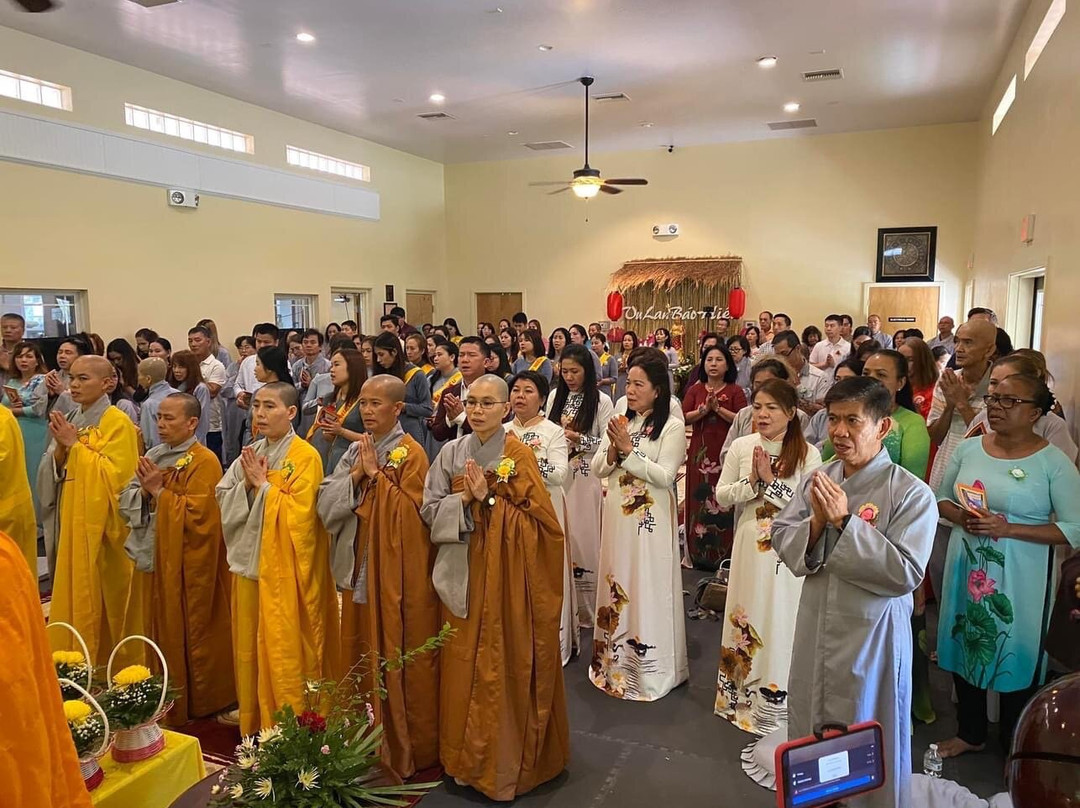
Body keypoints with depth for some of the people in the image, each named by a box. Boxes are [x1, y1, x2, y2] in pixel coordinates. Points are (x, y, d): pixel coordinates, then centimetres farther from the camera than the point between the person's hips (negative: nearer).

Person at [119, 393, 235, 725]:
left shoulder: (205, 461, -13)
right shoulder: (154, 456, 10)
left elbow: (197, 514, -21)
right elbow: (126, 503, 7)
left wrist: (159, 491, -16)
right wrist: (146, 489, -12)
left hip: (189, 567, -7)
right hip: (156, 558, 7)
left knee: (190, 634, 5)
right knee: (163, 632, 15)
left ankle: (196, 704, 20)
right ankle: (167, 702, 30)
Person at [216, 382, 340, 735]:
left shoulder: (306, 457, -11)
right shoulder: (250, 453, 10)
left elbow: (299, 512, -18)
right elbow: (223, 499, 7)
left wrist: (263, 484, -14)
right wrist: (246, 483, -10)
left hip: (285, 571, -6)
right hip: (249, 561, 7)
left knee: (285, 651, 1)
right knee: (249, 646, 15)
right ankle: (253, 721, 30)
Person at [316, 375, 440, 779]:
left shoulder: (411, 453, -9)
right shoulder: (356, 451, 8)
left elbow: (410, 512, -18)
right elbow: (325, 502, 1)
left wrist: (377, 473, -17)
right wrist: (356, 475, -13)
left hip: (399, 574, -6)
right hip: (360, 568, 6)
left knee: (400, 658, 4)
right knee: (363, 657, 15)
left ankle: (406, 748, 20)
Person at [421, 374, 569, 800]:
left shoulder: (520, 456, -6)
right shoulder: (451, 453, 3)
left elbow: (537, 520, -10)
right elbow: (429, 509, 1)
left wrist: (488, 500, -19)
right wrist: (465, 499, -15)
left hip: (506, 575, -3)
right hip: (462, 573, 3)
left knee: (506, 663, 3)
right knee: (463, 663, 10)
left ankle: (506, 759, 22)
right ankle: (465, 755, 29)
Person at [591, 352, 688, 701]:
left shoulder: (672, 427, -7)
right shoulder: (619, 422, 9)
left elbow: (665, 476, -15)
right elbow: (599, 469, 7)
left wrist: (629, 451, -17)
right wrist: (613, 450, -12)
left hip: (651, 520, -5)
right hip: (617, 516, 5)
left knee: (648, 589, 1)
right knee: (617, 586, 13)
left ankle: (651, 667, 14)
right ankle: (617, 659, 27)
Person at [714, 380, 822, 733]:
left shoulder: (807, 454, -8)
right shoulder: (742, 446, 0)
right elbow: (721, 496, 1)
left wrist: (770, 481, -18)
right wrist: (751, 481, -14)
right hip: (749, 547, 3)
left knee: (780, 623, 6)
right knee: (745, 621, 12)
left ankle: (774, 701, 23)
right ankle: (742, 695, 30)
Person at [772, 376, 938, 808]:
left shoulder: (912, 493, -16)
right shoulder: (818, 479, 0)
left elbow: (906, 573, -22)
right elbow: (781, 539, 1)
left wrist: (845, 521, -24)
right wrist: (816, 522, -19)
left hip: (873, 634, -5)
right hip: (814, 627, 5)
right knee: (808, 729, 22)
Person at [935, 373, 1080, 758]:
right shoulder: (969, 448, 2)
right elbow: (942, 497, 11)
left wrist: (1009, 528, -22)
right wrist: (960, 517, -11)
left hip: (1020, 579, -4)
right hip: (967, 569, 4)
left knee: (1017, 655, 8)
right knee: (965, 649, 15)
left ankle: (1015, 745, 33)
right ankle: (970, 733, 37)